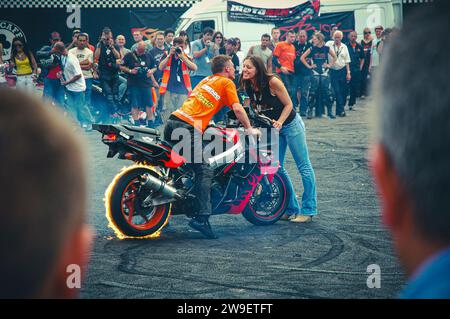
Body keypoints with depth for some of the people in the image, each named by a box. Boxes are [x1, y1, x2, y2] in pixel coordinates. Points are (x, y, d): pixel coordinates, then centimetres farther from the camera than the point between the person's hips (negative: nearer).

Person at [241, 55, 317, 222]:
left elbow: (288, 104, -18)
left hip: (290, 124, -7)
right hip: (272, 128, 7)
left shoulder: (272, 82, -25)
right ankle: (291, 208, 14)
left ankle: (308, 210, 3)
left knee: (304, 167, -1)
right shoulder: (247, 86, -6)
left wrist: (279, 122, -30)